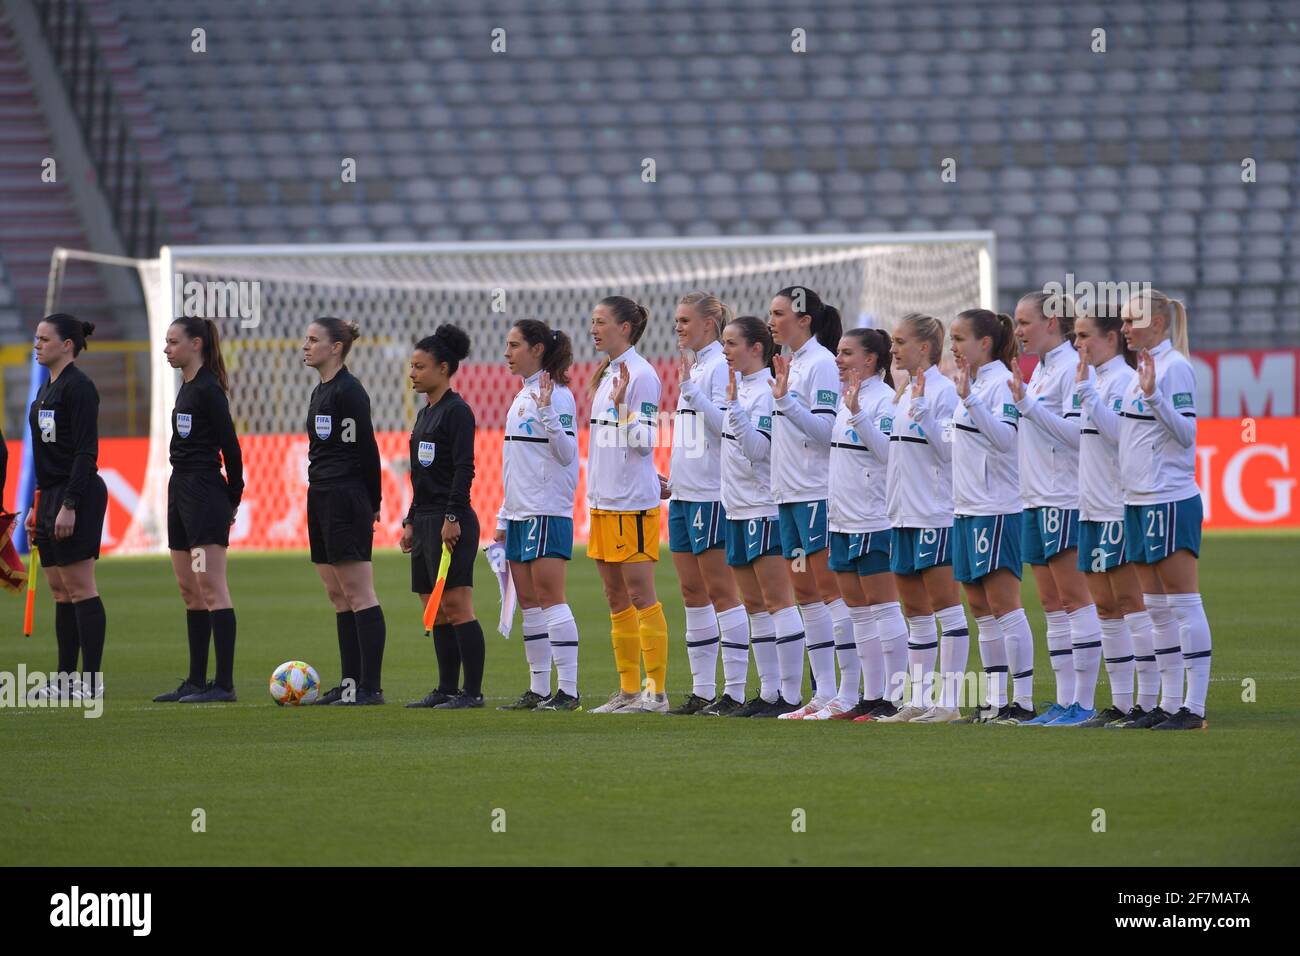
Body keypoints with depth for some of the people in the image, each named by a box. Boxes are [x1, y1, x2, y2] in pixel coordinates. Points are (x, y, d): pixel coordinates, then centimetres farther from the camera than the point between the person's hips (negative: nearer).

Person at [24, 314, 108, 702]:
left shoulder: (78, 387, -12)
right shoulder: (48, 388, 17)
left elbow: (86, 452, -17)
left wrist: (68, 505, -22)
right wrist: (39, 506, 21)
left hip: (77, 496, -10)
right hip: (52, 495, 10)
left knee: (79, 588, -8)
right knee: (60, 590, 10)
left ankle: (91, 682, -7)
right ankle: (65, 680, 13)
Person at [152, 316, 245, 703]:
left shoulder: (208, 390, -13)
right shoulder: (187, 388, 16)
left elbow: (230, 446, -12)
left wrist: (232, 497, -4)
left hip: (204, 493, -10)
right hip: (181, 490, 10)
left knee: (211, 588, -11)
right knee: (190, 591, 11)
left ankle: (224, 683, -13)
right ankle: (197, 681, 16)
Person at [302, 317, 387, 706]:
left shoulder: (348, 391, -13)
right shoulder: (321, 392, 16)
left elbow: (365, 450, -13)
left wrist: (371, 503, -9)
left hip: (346, 499, -10)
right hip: (321, 496, 10)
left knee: (357, 593, -9)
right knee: (338, 596, 11)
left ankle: (371, 685, -8)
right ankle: (350, 682, 14)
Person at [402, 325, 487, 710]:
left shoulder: (457, 411, -9)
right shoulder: (425, 414, 18)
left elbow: (463, 469, -16)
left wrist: (452, 517, -21)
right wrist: (410, 522, 20)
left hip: (451, 521, -10)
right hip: (426, 520, 10)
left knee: (456, 606, -11)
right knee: (434, 611, 9)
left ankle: (473, 690, -10)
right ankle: (447, 689, 13)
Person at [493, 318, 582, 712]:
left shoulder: (557, 395, -10)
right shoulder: (522, 396, 17)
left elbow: (566, 454, -17)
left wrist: (547, 412, -28)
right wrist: (504, 516, 22)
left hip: (548, 512, -9)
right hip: (521, 513, 9)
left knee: (550, 597, -11)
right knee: (528, 602, 9)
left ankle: (568, 691, -10)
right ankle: (538, 691, 12)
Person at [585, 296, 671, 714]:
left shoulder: (641, 375, -12)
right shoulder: (607, 374, 15)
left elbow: (643, 440, -17)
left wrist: (620, 404, -26)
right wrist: (594, 395, 16)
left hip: (633, 501, -9)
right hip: (603, 499, 9)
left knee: (640, 594, -8)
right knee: (616, 598, 10)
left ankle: (656, 691, -5)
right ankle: (628, 691, 14)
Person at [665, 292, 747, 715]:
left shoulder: (722, 366, -10)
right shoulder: (693, 366, 17)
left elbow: (724, 424, -20)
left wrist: (689, 389, -25)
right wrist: (673, 478, 19)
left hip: (712, 493, -9)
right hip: (685, 491, 9)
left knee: (720, 590, -7)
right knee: (692, 591, 9)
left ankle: (735, 690, -6)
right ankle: (703, 691, 12)